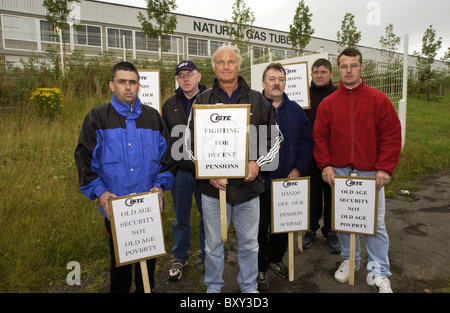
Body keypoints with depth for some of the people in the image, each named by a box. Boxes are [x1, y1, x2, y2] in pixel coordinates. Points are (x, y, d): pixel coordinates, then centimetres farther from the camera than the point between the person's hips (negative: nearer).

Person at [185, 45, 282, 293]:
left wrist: (258, 163, -7)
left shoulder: (258, 101, 5)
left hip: (249, 185, 1)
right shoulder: (202, 101, 3)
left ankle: (249, 286, 39)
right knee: (213, 244, 14)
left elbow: (274, 140, 9)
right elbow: (190, 143, 3)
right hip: (213, 187, 0)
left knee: (249, 243, 16)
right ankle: (213, 287, 37)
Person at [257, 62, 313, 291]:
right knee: (260, 226, 6)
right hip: (260, 180, -4)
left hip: (288, 180, 4)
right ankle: (259, 269, 26)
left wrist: (299, 169, -3)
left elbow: (306, 141, 7)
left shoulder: (295, 110, 8)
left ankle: (276, 258, 41)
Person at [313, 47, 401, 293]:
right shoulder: (328, 103, 4)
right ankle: (349, 260, 33)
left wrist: (384, 168, -9)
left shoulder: (378, 100, -1)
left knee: (375, 222, 3)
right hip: (339, 173, 2)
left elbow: (392, 135, -2)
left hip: (371, 173, -1)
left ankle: (378, 273, 19)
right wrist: (325, 165, -5)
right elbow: (319, 137, 5)